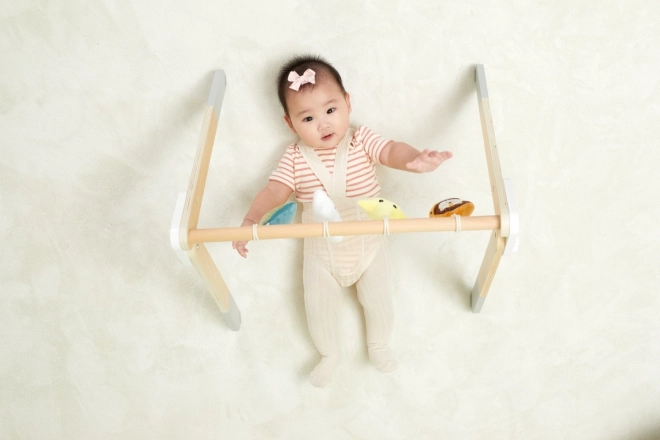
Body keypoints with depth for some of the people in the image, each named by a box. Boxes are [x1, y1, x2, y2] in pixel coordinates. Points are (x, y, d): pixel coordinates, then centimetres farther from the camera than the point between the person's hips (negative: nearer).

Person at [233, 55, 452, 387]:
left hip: (367, 246, 0)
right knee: (317, 306, 5)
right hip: (320, 252, 1)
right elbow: (274, 190, -20)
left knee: (378, 299, 7)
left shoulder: (362, 141, -14)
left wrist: (415, 159, -53)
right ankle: (329, 354, 35)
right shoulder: (294, 158, -11)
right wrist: (250, 219, -39)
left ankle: (378, 344, 39)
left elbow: (391, 151, -29)